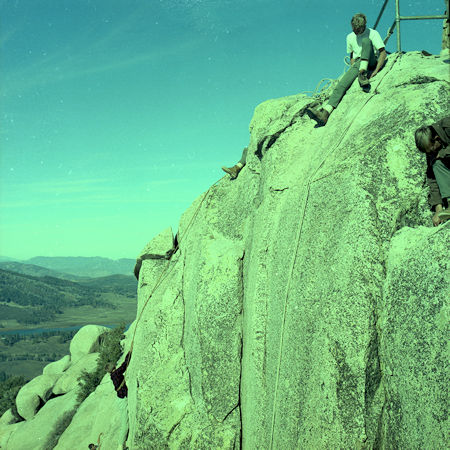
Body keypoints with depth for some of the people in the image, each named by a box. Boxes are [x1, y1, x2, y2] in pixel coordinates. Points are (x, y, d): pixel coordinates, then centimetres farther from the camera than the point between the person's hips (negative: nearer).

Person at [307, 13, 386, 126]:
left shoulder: (372, 33, 1)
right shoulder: (350, 37, 16)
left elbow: (383, 53, -6)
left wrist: (376, 71, -19)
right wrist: (353, 67, 3)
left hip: (371, 63, -3)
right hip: (357, 64, 3)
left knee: (366, 40, -29)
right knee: (342, 84, -27)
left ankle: (362, 74, -47)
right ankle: (325, 112, -46)